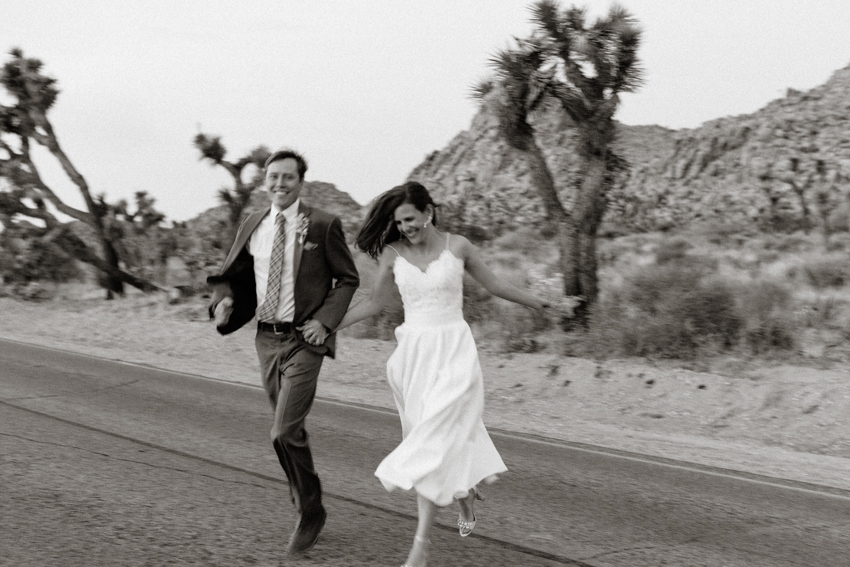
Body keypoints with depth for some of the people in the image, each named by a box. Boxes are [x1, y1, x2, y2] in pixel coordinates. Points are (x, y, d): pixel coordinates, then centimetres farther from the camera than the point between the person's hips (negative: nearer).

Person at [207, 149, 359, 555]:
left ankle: (310, 512, 7)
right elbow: (233, 274, 16)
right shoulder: (252, 226, 6)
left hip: (304, 340, -5)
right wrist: (224, 299, -6)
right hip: (267, 339, 5)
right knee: (290, 432, 17)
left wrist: (324, 320, -13)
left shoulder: (323, 225, -8)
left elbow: (348, 279, -1)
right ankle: (306, 501, 36)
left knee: (284, 433, -13)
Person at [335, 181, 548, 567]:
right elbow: (376, 302, 10)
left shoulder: (457, 246, -3)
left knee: (434, 441, -11)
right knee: (449, 434, 10)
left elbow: (493, 284, 11)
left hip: (453, 351, -3)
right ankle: (465, 495, 40)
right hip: (412, 351, 3)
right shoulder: (392, 253, 1)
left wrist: (534, 302, 23)